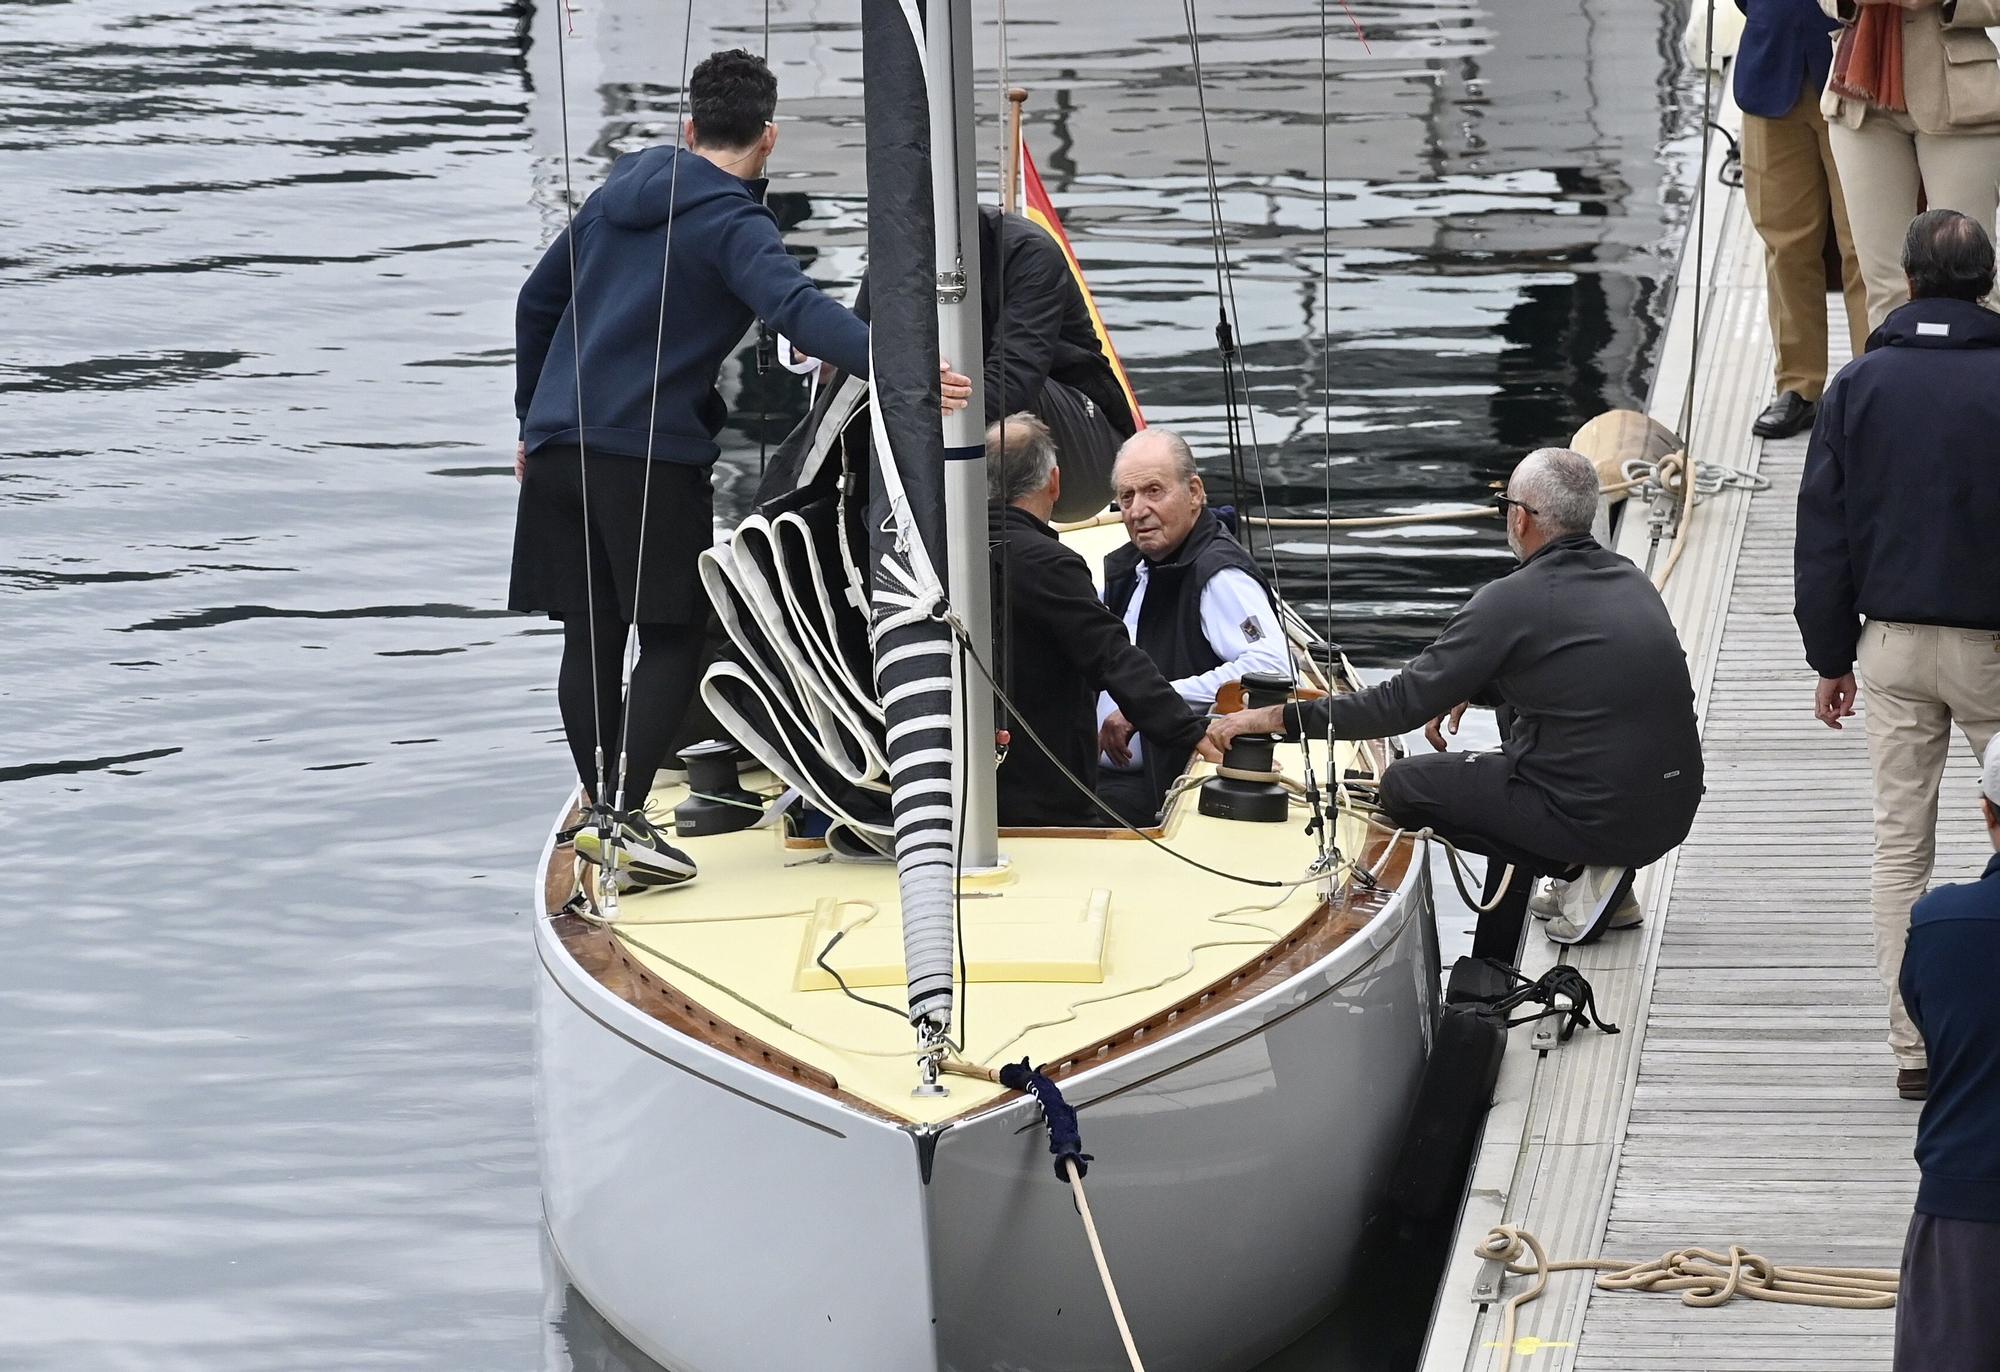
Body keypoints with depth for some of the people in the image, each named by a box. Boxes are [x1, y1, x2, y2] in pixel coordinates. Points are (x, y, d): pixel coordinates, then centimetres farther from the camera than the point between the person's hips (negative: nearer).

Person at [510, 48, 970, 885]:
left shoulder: (618, 196, 15)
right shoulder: (732, 224, -8)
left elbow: (538, 303, 24)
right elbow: (796, 307, -27)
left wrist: (535, 420, 33)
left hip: (559, 444, 7)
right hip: (653, 457, -7)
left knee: (591, 635, 10)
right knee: (673, 638, -1)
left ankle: (601, 813, 13)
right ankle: (623, 816, -11)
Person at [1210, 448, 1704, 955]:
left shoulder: (1511, 601, -13)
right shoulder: (1630, 580, 10)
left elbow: (1404, 701, -11)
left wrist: (1280, 717, -4)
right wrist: (1469, 691, 27)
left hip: (1596, 817, -8)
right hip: (1674, 812, 8)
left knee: (1404, 785, 8)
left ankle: (1578, 869, 0)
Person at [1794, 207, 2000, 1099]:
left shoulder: (1860, 384, 0)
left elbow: (1823, 529, 3)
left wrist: (1831, 656, 10)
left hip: (1892, 643, 3)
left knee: (1900, 847, 6)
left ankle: (1913, 1047, 5)